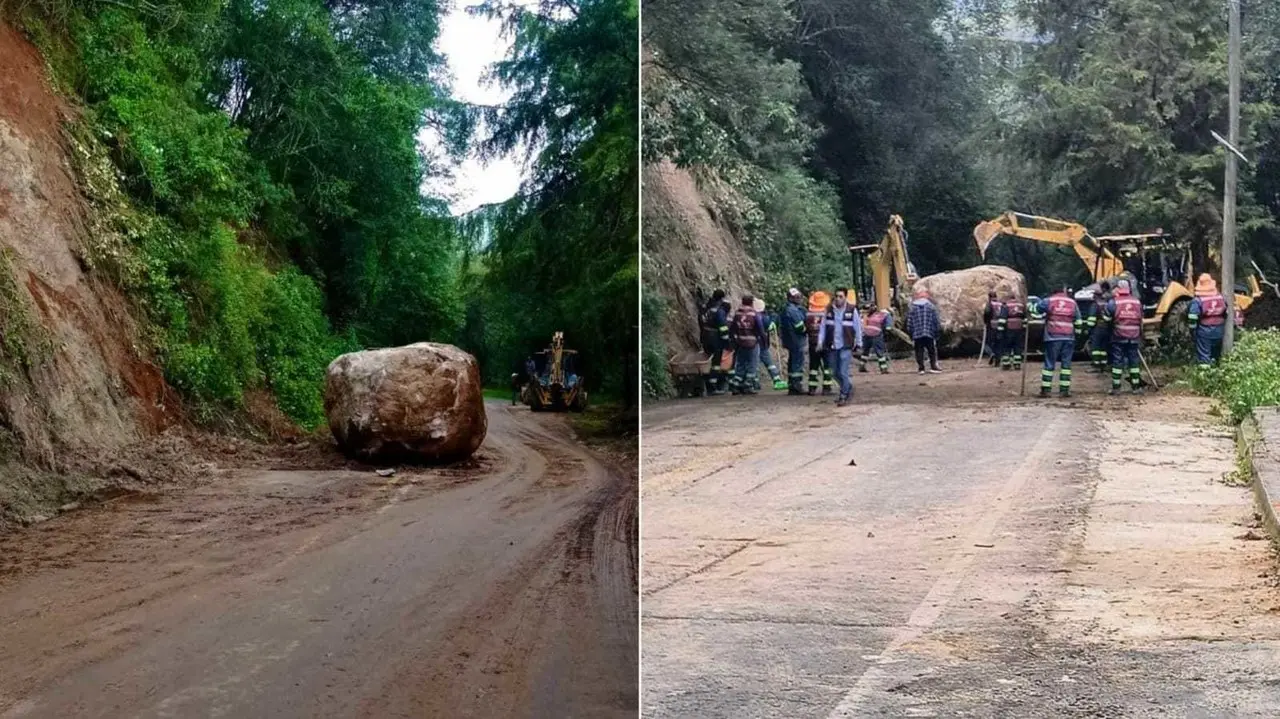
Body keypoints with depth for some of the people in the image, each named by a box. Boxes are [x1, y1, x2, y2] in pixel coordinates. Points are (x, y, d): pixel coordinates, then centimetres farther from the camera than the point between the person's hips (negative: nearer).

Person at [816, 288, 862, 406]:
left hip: (846, 346, -4)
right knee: (835, 373, 12)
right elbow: (823, 326, 6)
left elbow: (858, 328, 3)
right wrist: (820, 342, -1)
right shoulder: (829, 310, 4)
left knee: (843, 372, -10)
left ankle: (844, 396, 2)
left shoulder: (852, 310, -3)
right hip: (832, 346, 4)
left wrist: (859, 344, 4)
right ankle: (848, 388, 34)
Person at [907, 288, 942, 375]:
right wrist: (937, 332, 12)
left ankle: (921, 368, 0)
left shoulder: (911, 308, 4)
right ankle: (933, 367, 1)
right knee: (932, 350, 8)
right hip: (929, 334, 0)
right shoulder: (931, 306, 3)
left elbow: (909, 324, 4)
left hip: (917, 335, 0)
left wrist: (911, 336, 12)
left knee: (919, 351, 4)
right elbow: (937, 322, 2)